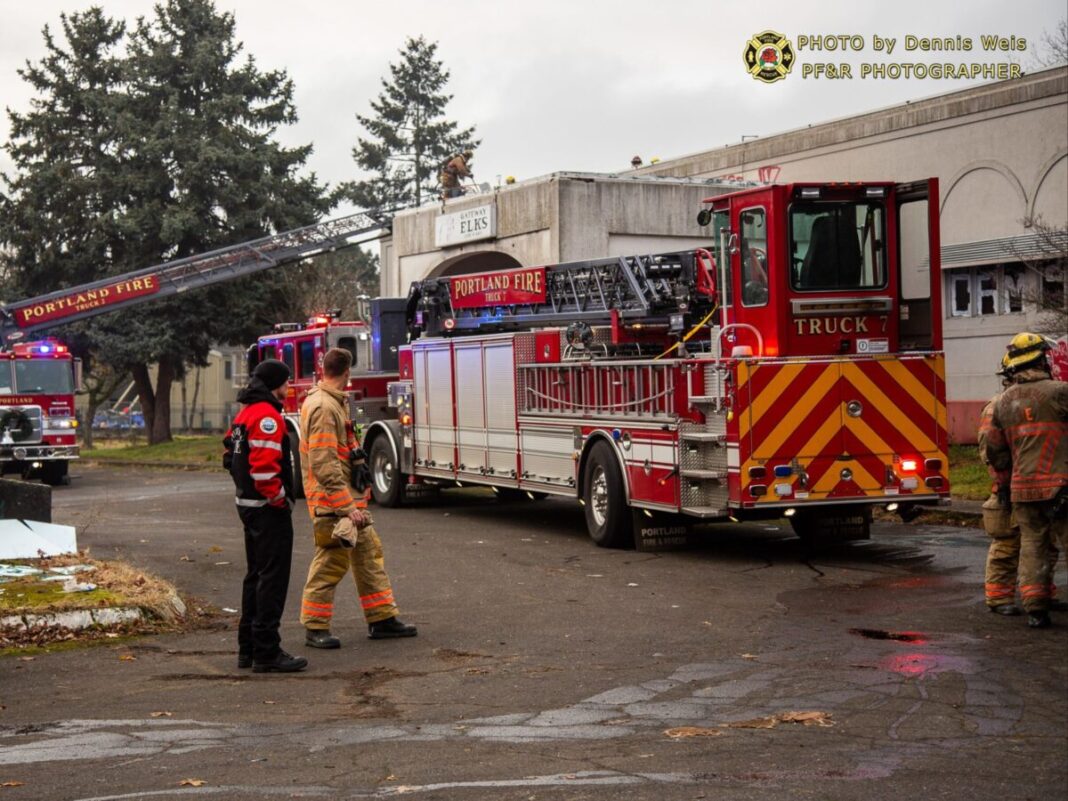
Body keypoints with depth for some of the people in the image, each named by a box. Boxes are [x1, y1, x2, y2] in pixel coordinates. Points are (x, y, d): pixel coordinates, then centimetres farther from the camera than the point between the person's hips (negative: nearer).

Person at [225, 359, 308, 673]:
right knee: (273, 577, -7)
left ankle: (248, 648, 22)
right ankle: (266, 652, -7)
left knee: (256, 575, 17)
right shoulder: (267, 415, -18)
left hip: (248, 503, 11)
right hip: (267, 508, -11)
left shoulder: (246, 413, 15)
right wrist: (279, 499, -16)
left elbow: (232, 456, 21)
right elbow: (264, 466, -27)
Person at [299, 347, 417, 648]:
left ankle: (382, 618, 18)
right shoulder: (323, 407, -19)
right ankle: (315, 628, 3)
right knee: (331, 561, -5)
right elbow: (324, 466, -24)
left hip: (350, 496, 10)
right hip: (333, 501, -10)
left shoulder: (335, 403, 15)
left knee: (369, 554, 12)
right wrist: (347, 506, -26)